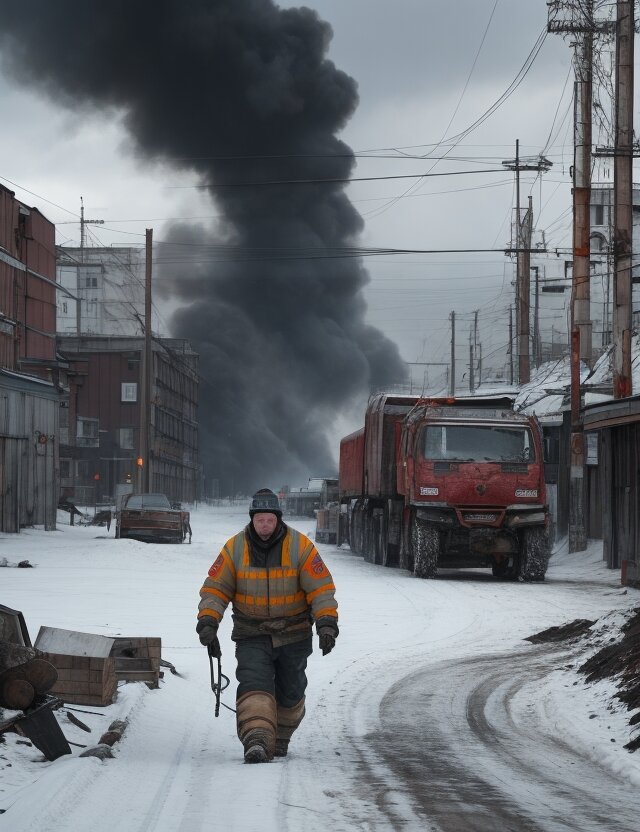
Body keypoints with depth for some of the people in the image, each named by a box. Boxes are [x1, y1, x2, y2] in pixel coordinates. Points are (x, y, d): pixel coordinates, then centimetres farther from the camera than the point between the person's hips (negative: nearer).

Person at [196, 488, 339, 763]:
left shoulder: (300, 546, -8)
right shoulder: (235, 548, -4)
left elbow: (321, 588, -8)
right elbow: (215, 588, -1)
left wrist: (326, 622, -20)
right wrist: (208, 621, -14)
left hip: (294, 634, 0)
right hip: (251, 635, 0)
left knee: (290, 692, 11)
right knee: (253, 684, -21)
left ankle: (280, 738, 35)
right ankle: (256, 742, -35)